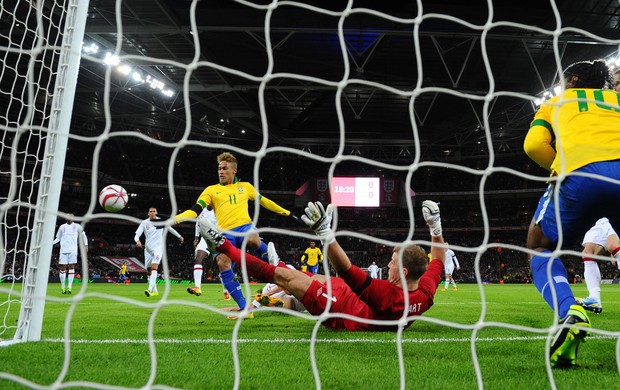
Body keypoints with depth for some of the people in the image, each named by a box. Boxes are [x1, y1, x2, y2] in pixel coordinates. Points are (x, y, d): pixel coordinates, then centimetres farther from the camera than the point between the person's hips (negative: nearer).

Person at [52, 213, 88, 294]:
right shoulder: (62, 227, 14)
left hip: (73, 250, -2)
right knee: (63, 267, -1)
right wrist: (51, 243, 4)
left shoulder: (77, 226, 9)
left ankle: (69, 286, -9)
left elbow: (83, 235, 14)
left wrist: (86, 245, 7)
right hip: (63, 250, 2)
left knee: (71, 267, -7)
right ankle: (63, 287, 8)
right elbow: (58, 238, 19)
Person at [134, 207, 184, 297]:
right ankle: (155, 291, 21)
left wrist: (179, 236, 25)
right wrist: (138, 241, -33)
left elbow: (170, 229, 17)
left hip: (158, 247, -2)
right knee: (149, 270, 7)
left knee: (154, 267, -22)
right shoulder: (144, 223, -2)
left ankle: (150, 289, -32)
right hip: (148, 249, 3)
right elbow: (137, 234, -10)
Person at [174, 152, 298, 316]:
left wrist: (285, 212, 31)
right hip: (224, 233, 1)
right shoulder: (211, 190, 16)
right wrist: (174, 219, -12)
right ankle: (244, 308, -11)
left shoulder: (245, 186, 20)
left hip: (244, 226, -1)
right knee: (223, 265, -21)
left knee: (252, 240, -37)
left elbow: (264, 201, 31)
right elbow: (195, 210, 5)